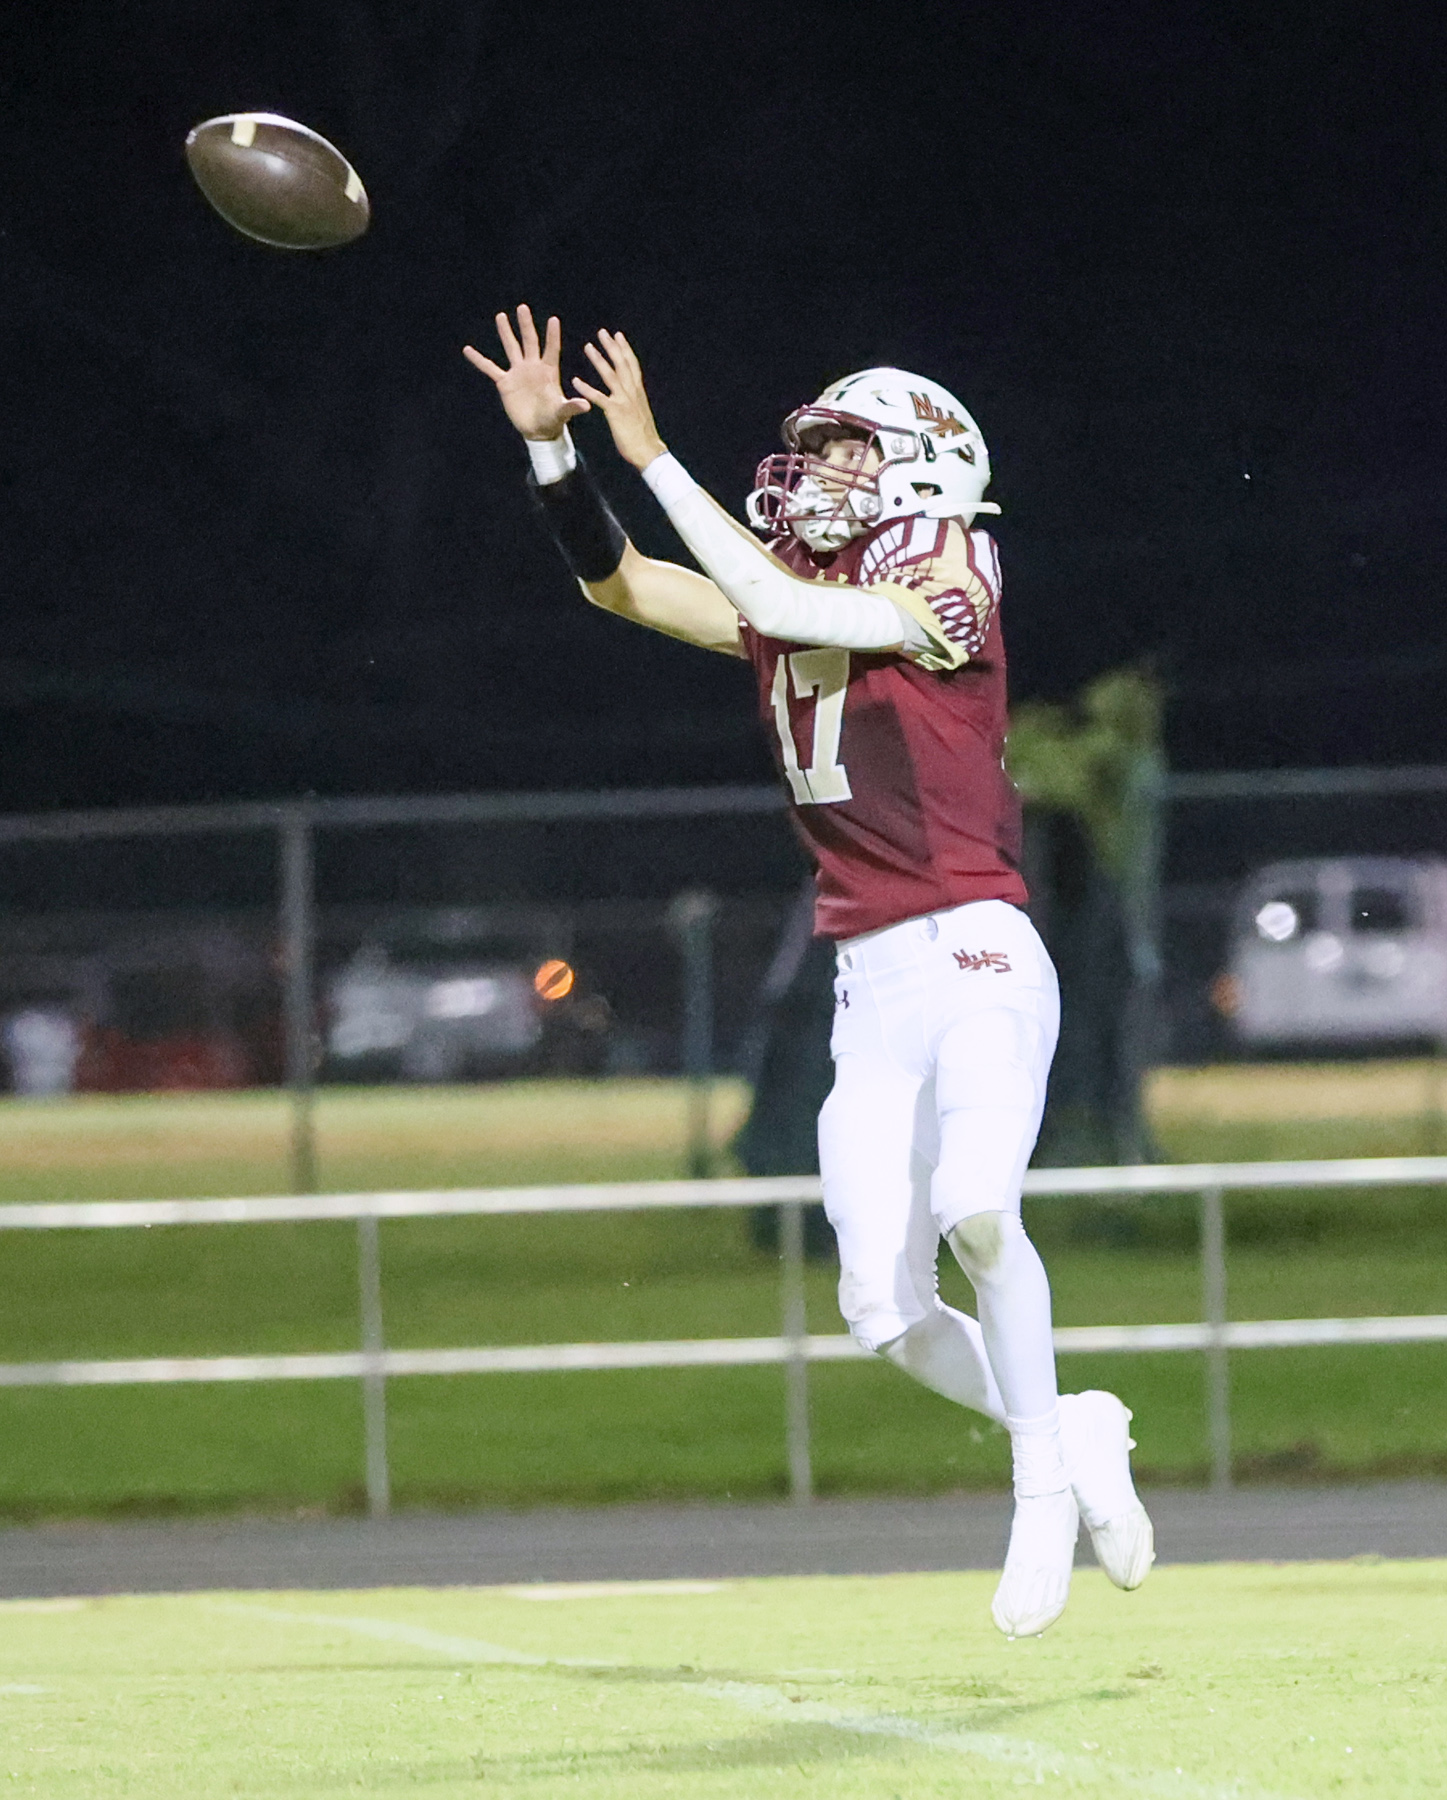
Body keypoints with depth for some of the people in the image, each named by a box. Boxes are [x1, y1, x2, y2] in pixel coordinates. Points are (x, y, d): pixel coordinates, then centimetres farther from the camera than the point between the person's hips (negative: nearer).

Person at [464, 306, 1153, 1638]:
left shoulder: (945, 588, -4)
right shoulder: (792, 600, 15)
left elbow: (783, 605, -15)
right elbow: (619, 583, 17)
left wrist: (652, 455, -13)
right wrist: (551, 443, 5)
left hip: (971, 954, -6)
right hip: (871, 990, 7)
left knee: (976, 1209, -29)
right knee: (889, 1313, -2)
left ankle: (1045, 1490, -15)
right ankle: (1075, 1435, 22)